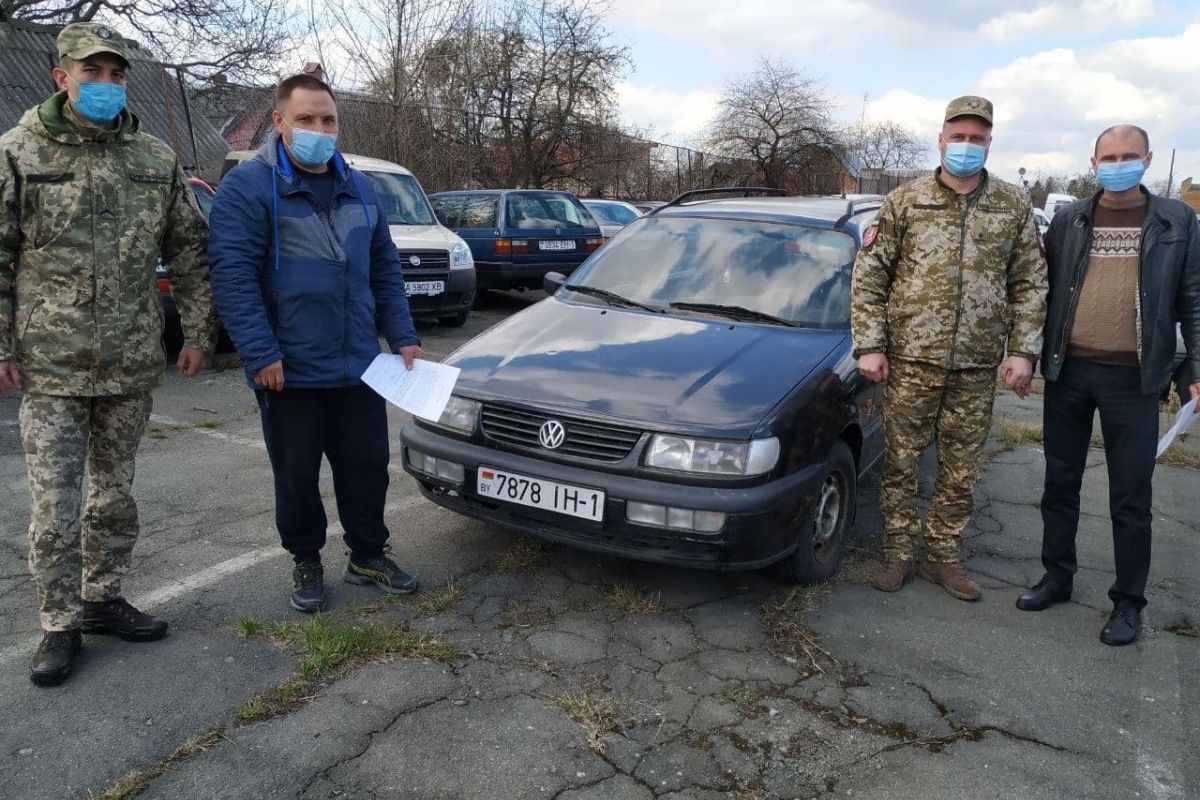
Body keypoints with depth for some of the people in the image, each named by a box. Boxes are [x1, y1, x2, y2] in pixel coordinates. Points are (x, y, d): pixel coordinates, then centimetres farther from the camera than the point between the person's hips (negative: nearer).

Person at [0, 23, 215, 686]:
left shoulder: (156, 160, 7)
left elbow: (189, 251, 11)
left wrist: (197, 331, 5)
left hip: (133, 364, 3)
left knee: (116, 493, 14)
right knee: (55, 505, 1)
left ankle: (102, 599, 31)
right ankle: (60, 625, 17)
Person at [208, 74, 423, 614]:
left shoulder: (358, 188, 13)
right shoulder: (247, 186, -6)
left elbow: (385, 269, 16)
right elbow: (232, 276, -13)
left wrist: (403, 337, 8)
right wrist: (260, 354, -19)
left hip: (358, 366, 5)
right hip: (289, 372, -4)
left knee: (367, 467, 12)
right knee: (297, 477, 8)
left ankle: (368, 555, 30)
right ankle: (306, 564, 28)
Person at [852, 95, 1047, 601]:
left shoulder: (1014, 207, 7)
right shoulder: (905, 202, 2)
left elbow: (1030, 285, 9)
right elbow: (869, 277, 1)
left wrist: (1023, 351, 0)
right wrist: (869, 346, -5)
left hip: (977, 368, 2)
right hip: (910, 361, -1)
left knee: (961, 472, 10)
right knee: (901, 464, 5)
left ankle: (942, 556, 25)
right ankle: (898, 554, 21)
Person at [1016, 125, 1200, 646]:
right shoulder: (1068, 221, 7)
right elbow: (1044, 288, 10)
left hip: (1132, 377, -2)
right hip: (1067, 371, 2)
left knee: (1130, 497, 5)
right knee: (1060, 484, 12)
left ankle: (1129, 601, 18)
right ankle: (1057, 578, 28)